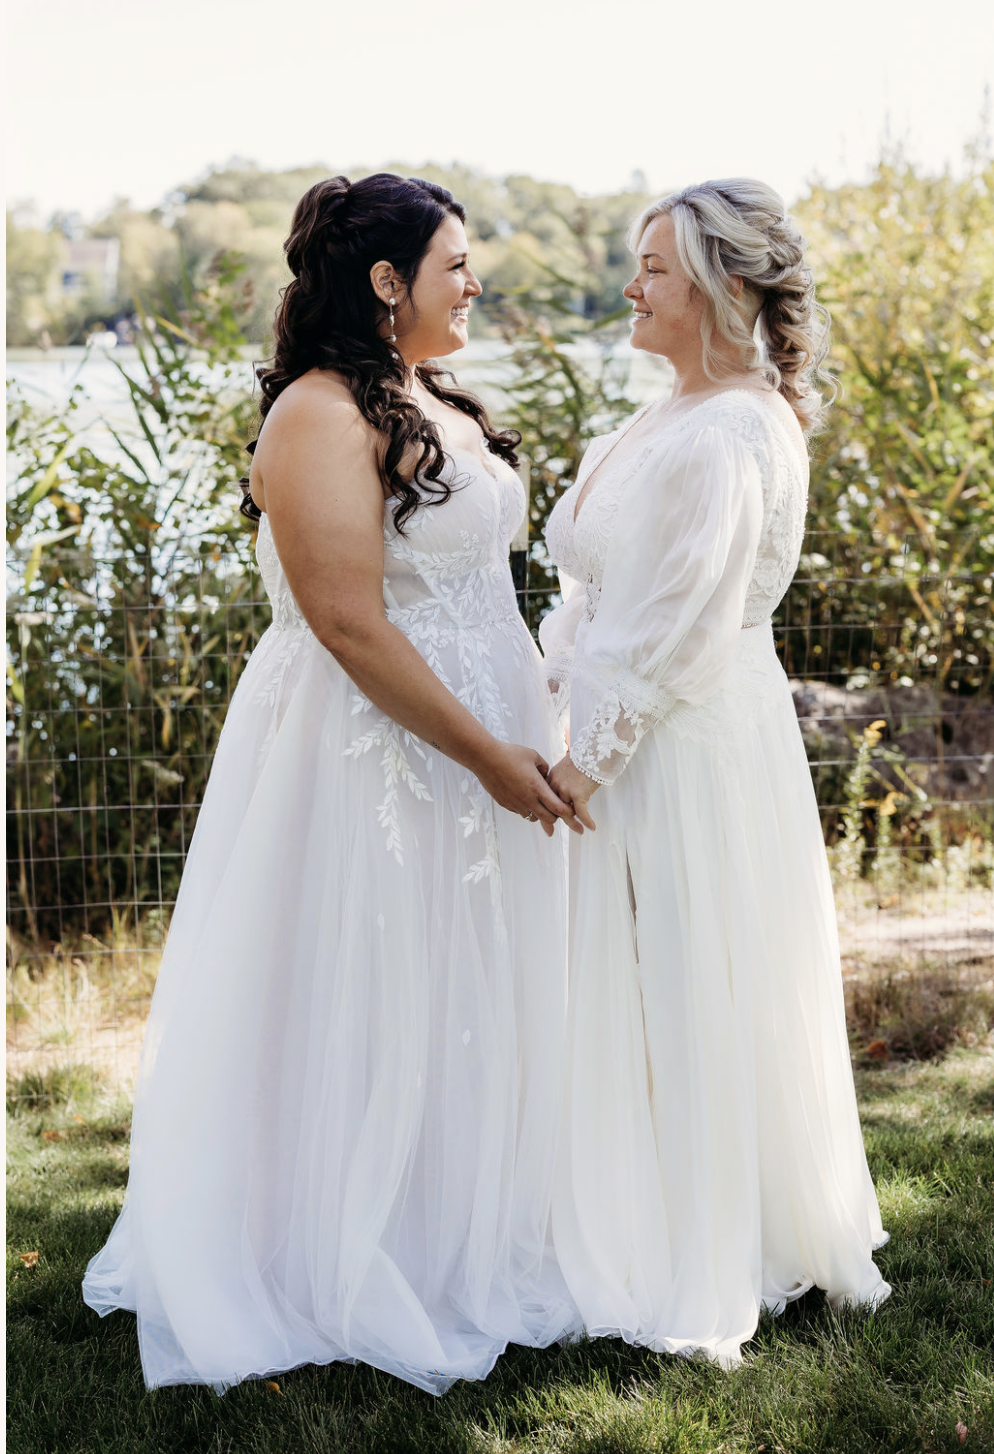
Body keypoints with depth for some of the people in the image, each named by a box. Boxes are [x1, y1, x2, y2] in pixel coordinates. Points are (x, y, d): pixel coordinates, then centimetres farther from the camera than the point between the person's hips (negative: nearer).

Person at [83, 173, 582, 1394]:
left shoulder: (432, 403, 11)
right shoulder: (321, 415, -17)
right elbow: (351, 623, -23)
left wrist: (520, 743, 16)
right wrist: (488, 754, -20)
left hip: (478, 738, 9)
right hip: (372, 748, -9)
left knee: (463, 1002, 17)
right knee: (370, 1006, 3)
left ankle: (461, 1241, 33)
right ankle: (347, 1271, 20)